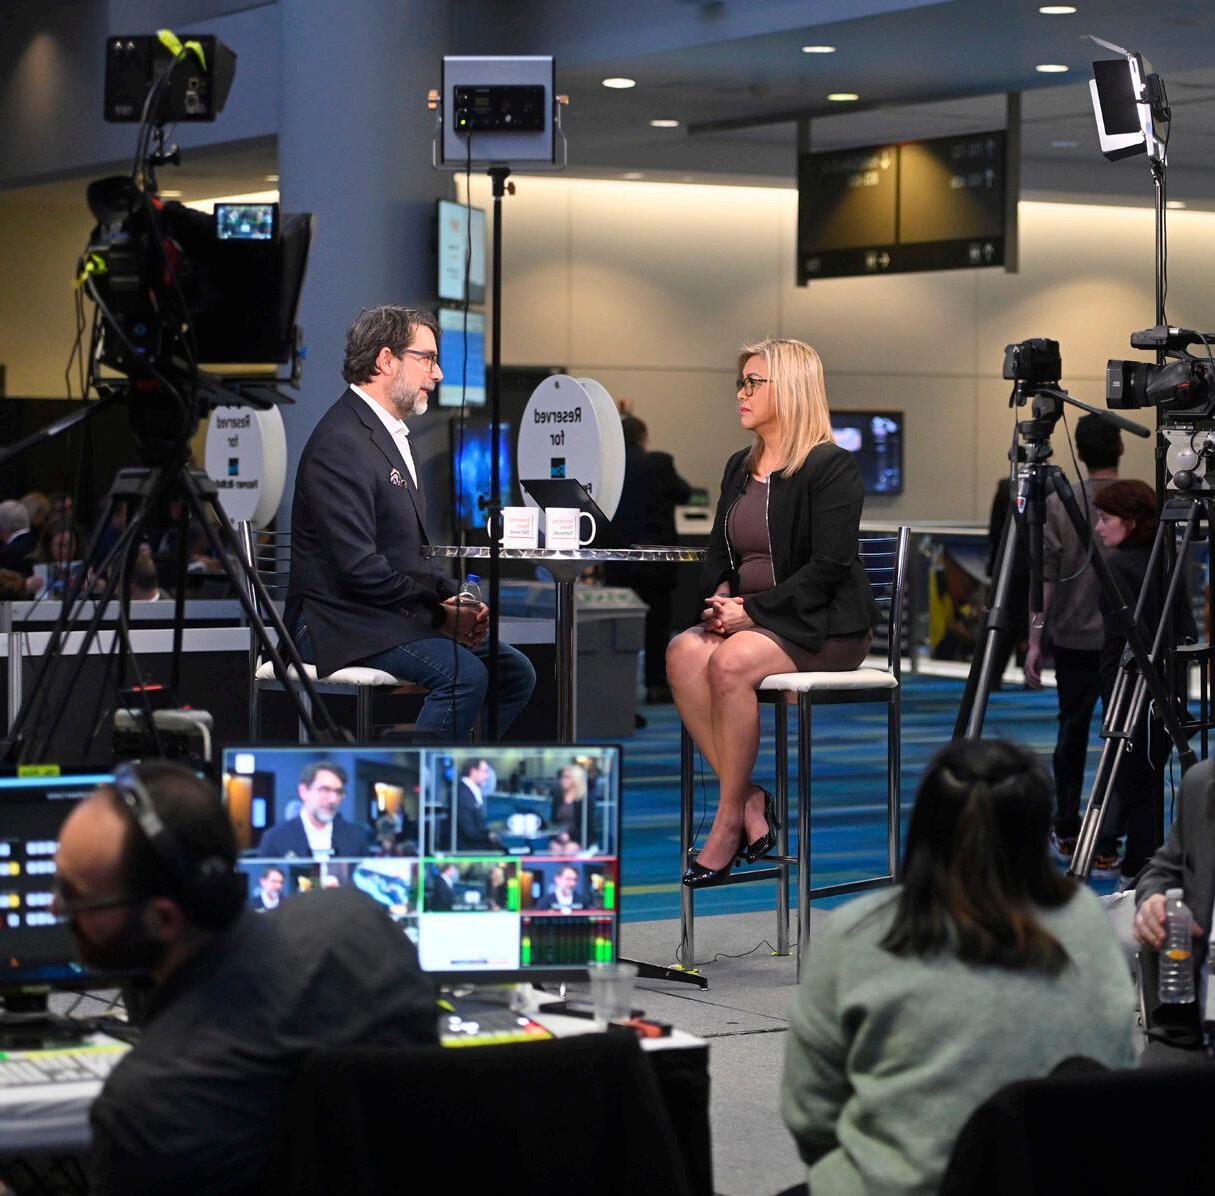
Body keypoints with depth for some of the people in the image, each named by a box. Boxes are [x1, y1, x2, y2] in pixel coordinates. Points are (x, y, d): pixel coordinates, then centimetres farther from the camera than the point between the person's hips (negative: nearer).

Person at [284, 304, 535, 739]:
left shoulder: (390, 433, 17)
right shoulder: (340, 442, -17)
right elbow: (358, 567, -23)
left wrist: (453, 598, 2)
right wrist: (439, 612, -15)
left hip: (395, 613, 10)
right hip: (342, 625, -10)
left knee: (514, 671, 1)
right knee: (463, 673, -28)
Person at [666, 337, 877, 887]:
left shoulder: (832, 467, -7)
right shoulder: (739, 468, 17)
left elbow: (827, 568, -15)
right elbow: (717, 555, 19)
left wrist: (752, 610, -20)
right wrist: (721, 598, -4)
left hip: (823, 625, -7)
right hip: (749, 617, 7)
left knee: (730, 661, -34)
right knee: (684, 652, -25)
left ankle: (728, 821, -22)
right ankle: (748, 799, -20)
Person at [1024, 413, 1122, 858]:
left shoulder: (1058, 505, -4)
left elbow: (1044, 578, -6)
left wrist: (1035, 640, -1)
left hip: (1073, 638, 2)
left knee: (1072, 731, 13)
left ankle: (1067, 833, 20)